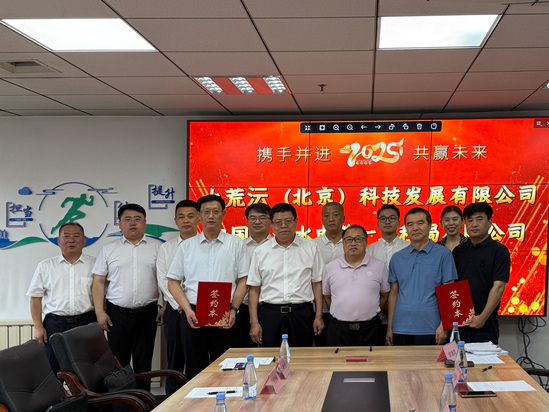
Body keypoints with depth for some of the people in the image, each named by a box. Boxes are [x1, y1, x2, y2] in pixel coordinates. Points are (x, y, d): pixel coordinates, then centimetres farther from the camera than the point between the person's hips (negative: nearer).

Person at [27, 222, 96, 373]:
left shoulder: (94, 265, 8)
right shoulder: (45, 266, 10)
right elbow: (35, 297, 9)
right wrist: (38, 326, 0)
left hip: (86, 323, 0)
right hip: (54, 325, 1)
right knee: (51, 370, -2)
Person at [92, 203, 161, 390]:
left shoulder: (157, 247, 7)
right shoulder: (108, 249, 7)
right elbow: (98, 281, 6)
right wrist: (100, 312, -3)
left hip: (147, 312, 0)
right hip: (117, 313, 0)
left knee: (143, 362, 6)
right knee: (118, 362, 2)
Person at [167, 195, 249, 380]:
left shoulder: (236, 244, 8)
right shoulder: (186, 246, 11)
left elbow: (243, 281, 5)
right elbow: (173, 282, 8)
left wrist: (233, 309, -9)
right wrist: (188, 309, -7)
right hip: (194, 315, 1)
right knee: (195, 370, 4)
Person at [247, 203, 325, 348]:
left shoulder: (311, 248, 7)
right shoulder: (261, 252, 8)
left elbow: (317, 284, 8)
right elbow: (254, 289, 6)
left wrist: (319, 317, 2)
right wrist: (254, 322, 0)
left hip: (302, 314, 0)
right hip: (270, 314, 0)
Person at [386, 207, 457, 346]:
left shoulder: (443, 254, 1)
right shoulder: (397, 258, 11)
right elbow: (394, 293, 13)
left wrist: (444, 325, -9)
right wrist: (389, 327, 7)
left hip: (430, 329, -3)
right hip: (401, 328, 3)